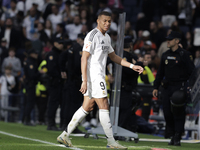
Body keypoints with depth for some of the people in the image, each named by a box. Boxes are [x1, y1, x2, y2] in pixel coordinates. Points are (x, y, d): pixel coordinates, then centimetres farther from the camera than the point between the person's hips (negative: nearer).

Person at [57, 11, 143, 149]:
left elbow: (114, 57, 29)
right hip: (93, 76, -10)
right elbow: (84, 58, -16)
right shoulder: (93, 36, -11)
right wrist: (84, 81, -22)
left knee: (87, 108, 8)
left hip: (99, 76, 10)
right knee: (104, 107, -8)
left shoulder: (107, 37, 18)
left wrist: (132, 66, 21)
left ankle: (65, 135, 11)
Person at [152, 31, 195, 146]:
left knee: (178, 113, -8)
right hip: (167, 87, 6)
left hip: (180, 87, -6)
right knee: (167, 112, 2)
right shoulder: (165, 55, 14)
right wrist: (156, 87, 16)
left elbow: (191, 71, -5)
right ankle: (172, 136, 15)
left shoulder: (184, 54, -4)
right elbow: (160, 72, 20)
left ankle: (177, 138, -6)